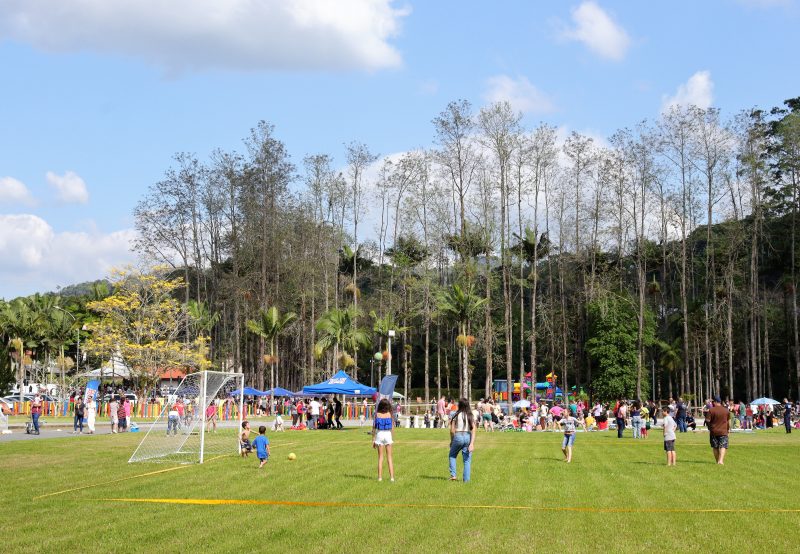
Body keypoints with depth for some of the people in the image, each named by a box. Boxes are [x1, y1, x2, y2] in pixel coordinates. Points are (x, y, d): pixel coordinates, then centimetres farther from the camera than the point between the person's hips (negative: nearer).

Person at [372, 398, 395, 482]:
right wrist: (393, 439, 8)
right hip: (388, 434, 0)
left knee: (380, 457, 8)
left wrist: (373, 440, 3)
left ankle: (380, 477, 5)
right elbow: (392, 427, -1)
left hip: (379, 434, 0)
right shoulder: (390, 414, -4)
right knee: (389, 457, 7)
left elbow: (374, 427, -3)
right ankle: (392, 477, 3)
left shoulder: (377, 414, -4)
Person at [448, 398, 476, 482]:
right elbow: (473, 430, -4)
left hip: (458, 436, -2)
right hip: (468, 437, 2)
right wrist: (472, 443, -7)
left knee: (452, 455, 20)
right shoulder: (470, 416, 4)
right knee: (467, 459, 7)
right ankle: (466, 480, 6)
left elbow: (452, 430, -4)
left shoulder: (456, 415, -3)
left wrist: (452, 441, 9)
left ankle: (453, 475, 9)